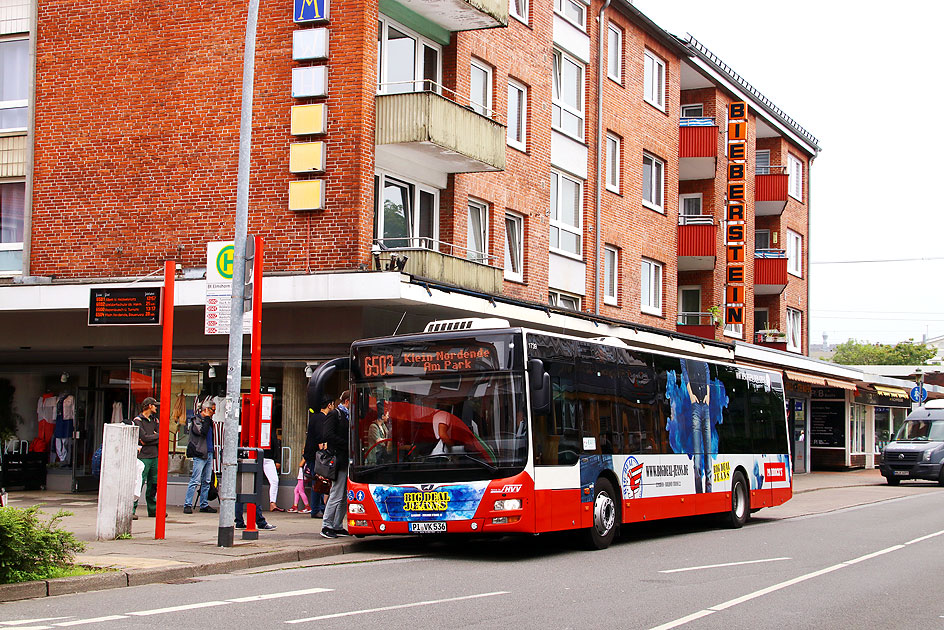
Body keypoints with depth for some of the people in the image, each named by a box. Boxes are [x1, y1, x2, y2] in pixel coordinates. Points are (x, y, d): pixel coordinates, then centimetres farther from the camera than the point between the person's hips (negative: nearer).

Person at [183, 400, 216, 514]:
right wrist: (207, 418, -14)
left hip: (209, 454, 8)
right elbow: (202, 432, -22)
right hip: (200, 454, -8)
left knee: (207, 481, 10)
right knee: (195, 480, -10)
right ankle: (187, 505, -7)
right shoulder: (196, 420, -6)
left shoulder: (208, 421, 18)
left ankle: (204, 505, 16)